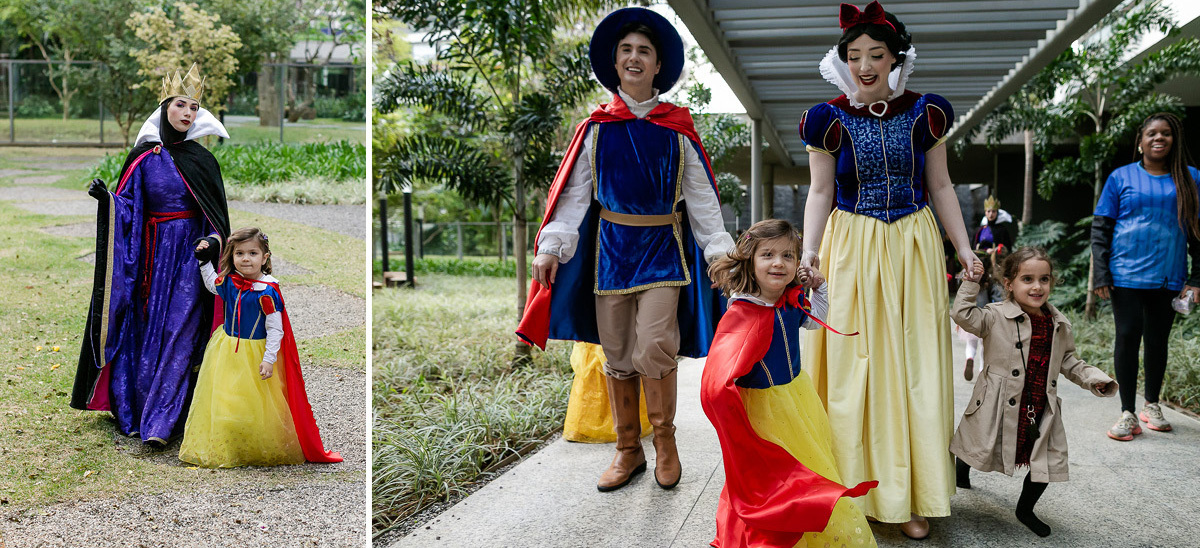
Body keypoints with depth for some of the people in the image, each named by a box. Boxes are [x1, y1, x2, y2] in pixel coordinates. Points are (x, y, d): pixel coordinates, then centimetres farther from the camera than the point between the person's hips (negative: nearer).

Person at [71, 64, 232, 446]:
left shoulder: (202, 160, 5)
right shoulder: (143, 157, 5)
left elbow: (216, 216, 5)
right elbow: (128, 209, 3)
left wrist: (212, 241, -12)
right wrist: (107, 198, -16)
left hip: (189, 255, -1)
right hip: (152, 254, 1)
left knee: (179, 332, -8)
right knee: (149, 330, 3)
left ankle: (161, 423, -8)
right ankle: (134, 410, 16)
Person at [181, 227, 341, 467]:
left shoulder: (267, 292, -19)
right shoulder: (229, 282, -3)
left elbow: (275, 329, -16)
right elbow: (211, 284, 23)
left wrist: (269, 360, -20)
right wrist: (204, 261, 12)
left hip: (255, 353, -5)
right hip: (227, 351, 6)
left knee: (256, 404, 1)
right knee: (222, 400, 10)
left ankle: (263, 451, 18)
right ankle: (222, 450, 26)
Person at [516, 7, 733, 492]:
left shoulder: (677, 130, 4)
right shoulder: (597, 128, 5)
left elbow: (700, 197, 5)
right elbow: (574, 193, 2)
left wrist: (720, 251, -3)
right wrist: (552, 247, -10)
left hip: (663, 247, -2)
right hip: (611, 247, 2)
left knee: (653, 349, -13)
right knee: (617, 355, 6)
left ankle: (665, 440, 10)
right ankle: (628, 450, 21)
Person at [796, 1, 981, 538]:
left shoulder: (925, 113, 2)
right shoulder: (829, 119, -1)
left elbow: (940, 186, 9)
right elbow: (820, 193, 1)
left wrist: (964, 249, 5)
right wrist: (808, 252, -11)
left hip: (914, 249, 2)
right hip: (851, 251, -1)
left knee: (916, 367, 3)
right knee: (853, 367, 1)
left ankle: (909, 495, 14)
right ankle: (855, 489, 12)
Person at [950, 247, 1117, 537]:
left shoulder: (1060, 325, 5)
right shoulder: (995, 317, -10)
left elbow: (1068, 362, 15)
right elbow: (962, 315, -20)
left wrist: (1094, 378, 3)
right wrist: (971, 284, -23)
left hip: (1041, 412, 4)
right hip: (1000, 408, -4)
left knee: (1049, 462, 6)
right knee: (979, 448, 8)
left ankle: (1025, 510, 30)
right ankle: (961, 476, 44)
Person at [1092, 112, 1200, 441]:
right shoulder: (1121, 177, 4)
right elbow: (1101, 229, 3)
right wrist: (1100, 275, -5)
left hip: (1168, 277, 2)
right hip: (1126, 275, -1)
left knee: (1157, 340, 9)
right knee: (1127, 337, -4)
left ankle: (1152, 406, 25)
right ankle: (1128, 413, 3)